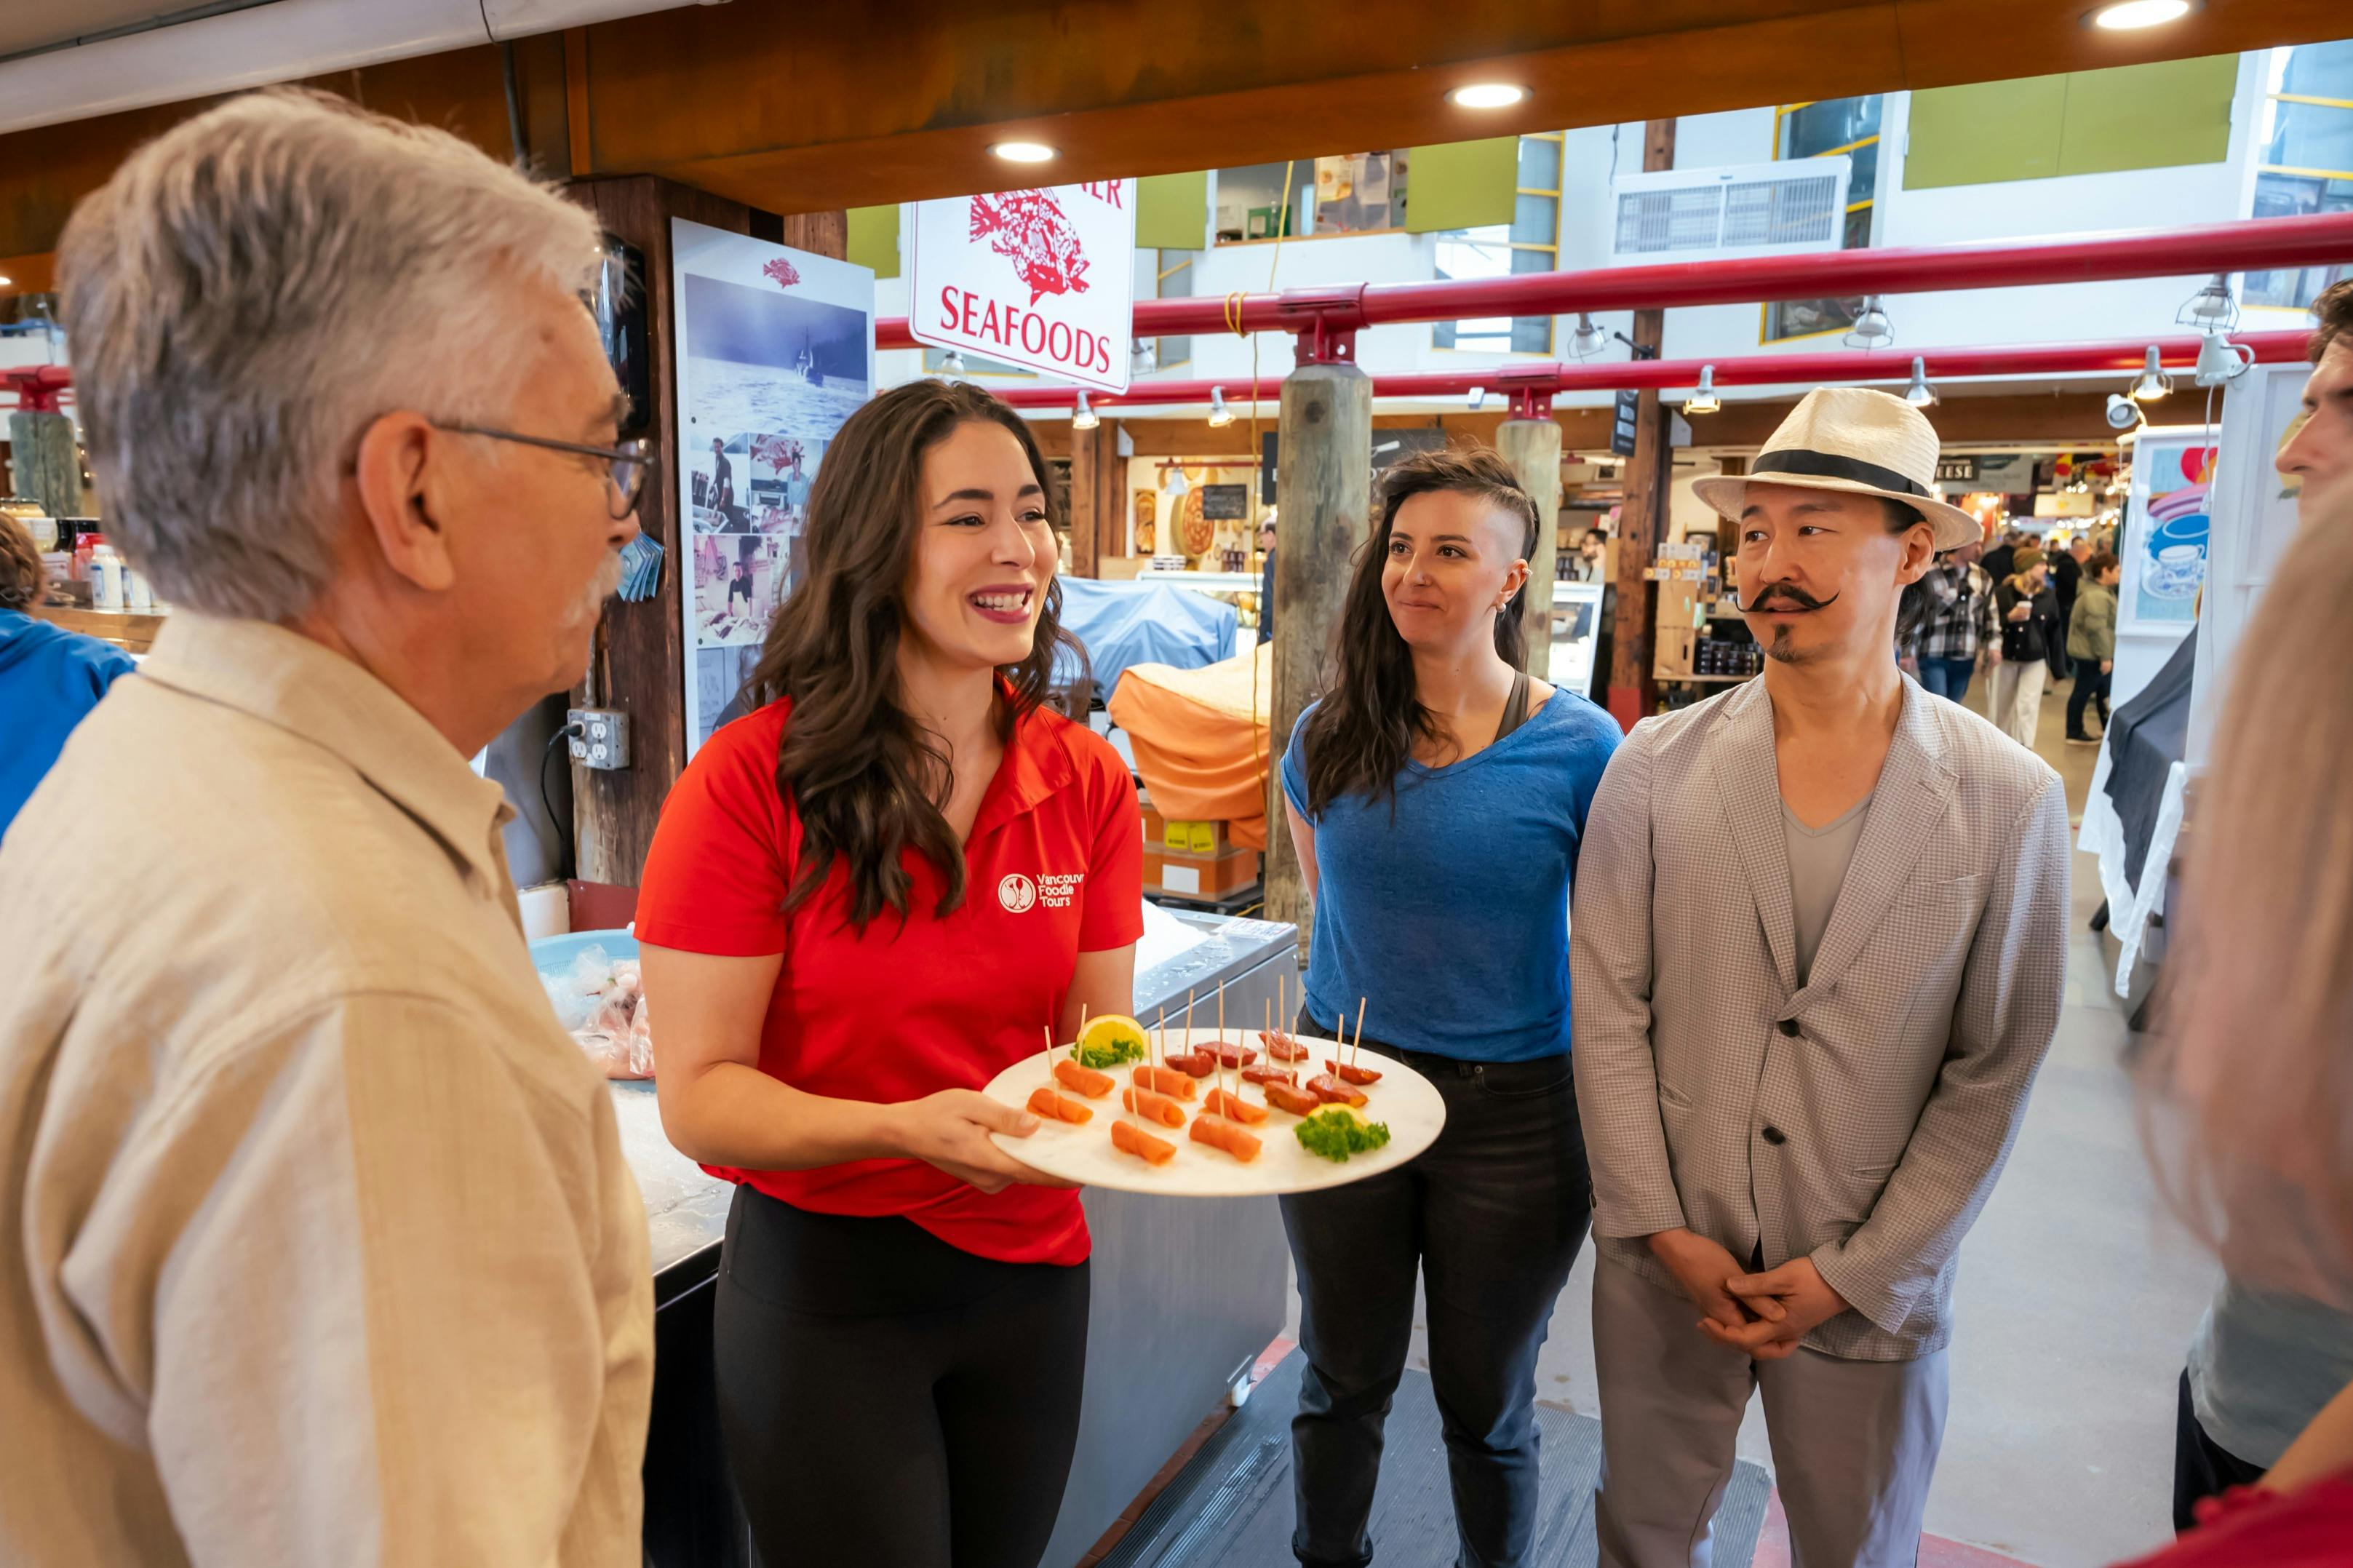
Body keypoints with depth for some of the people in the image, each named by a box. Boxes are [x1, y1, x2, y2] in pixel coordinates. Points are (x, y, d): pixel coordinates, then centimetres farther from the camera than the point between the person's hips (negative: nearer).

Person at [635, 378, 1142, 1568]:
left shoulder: (1086, 781, -4)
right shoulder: (751, 782, -18)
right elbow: (697, 1096, -16)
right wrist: (905, 1128, -32)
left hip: (1031, 1268, 5)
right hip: (823, 1279, -4)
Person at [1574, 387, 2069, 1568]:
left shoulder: (2009, 801, -9)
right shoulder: (1656, 767, -7)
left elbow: (1994, 1073, -5)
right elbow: (1607, 1010, -5)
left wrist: (1853, 1274, -7)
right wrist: (1665, 1230, -7)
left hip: (1872, 1287, 0)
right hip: (1665, 1262, 1)